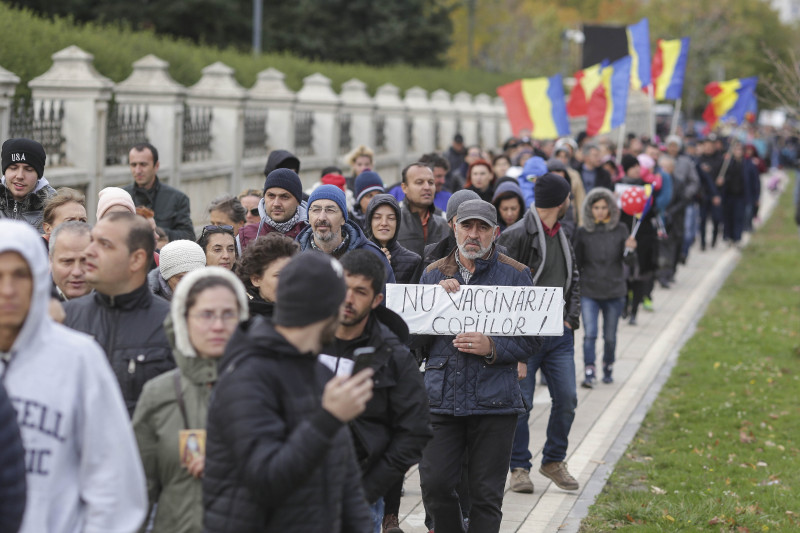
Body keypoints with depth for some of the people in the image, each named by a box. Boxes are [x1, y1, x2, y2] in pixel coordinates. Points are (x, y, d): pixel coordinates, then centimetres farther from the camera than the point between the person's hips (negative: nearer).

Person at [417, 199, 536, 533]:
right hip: (441, 398, 2)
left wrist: (491, 348, -15)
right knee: (434, 484, -4)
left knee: (486, 494, 1)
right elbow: (416, 339, 7)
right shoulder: (434, 274, 11)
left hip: (494, 404, -2)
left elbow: (528, 341, 2)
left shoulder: (516, 275, 4)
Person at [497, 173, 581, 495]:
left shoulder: (562, 236, 14)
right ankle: (519, 467, 12)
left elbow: (574, 279, 25)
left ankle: (554, 461, 21)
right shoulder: (516, 236, -12)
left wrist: (571, 318, 12)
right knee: (520, 404, -1)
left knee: (567, 399, 4)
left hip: (559, 336, 7)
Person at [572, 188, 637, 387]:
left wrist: (630, 250, -23)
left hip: (614, 293, 0)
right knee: (590, 334, -13)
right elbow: (576, 264, 8)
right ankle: (589, 372, -11)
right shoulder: (583, 233, 0)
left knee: (610, 337, 9)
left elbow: (630, 263, -3)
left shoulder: (620, 231, 0)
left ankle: (608, 367, 30)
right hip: (589, 292, 0)